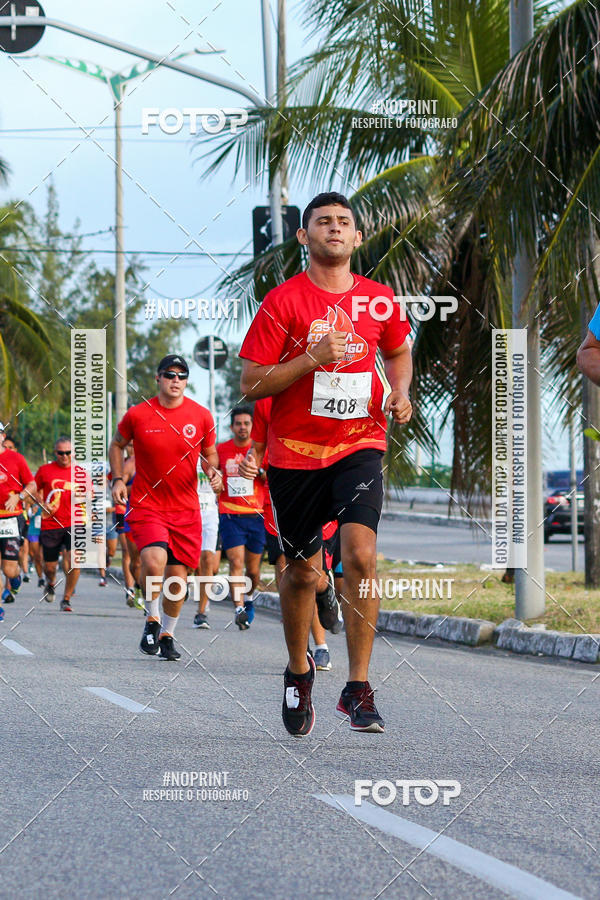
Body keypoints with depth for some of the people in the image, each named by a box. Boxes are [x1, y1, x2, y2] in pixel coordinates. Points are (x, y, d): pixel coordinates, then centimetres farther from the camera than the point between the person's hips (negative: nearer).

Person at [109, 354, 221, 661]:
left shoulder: (201, 416, 1)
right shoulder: (137, 415, -4)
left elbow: (209, 453, 15)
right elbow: (116, 445, 14)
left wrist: (213, 471, -6)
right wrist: (117, 479, 1)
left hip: (186, 509, 3)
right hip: (146, 505, -3)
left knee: (178, 573, 5)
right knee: (154, 559, -25)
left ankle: (167, 635, 25)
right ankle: (152, 618, 0)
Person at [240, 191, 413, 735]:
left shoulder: (378, 299, 5)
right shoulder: (283, 301, -5)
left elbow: (399, 352, 25)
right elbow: (250, 384, -7)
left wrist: (400, 392, 5)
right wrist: (313, 358, -19)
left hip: (359, 445, 1)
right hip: (295, 453, -1)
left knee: (361, 554, -19)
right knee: (303, 571, 8)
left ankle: (358, 688, -13)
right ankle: (299, 671, 35)